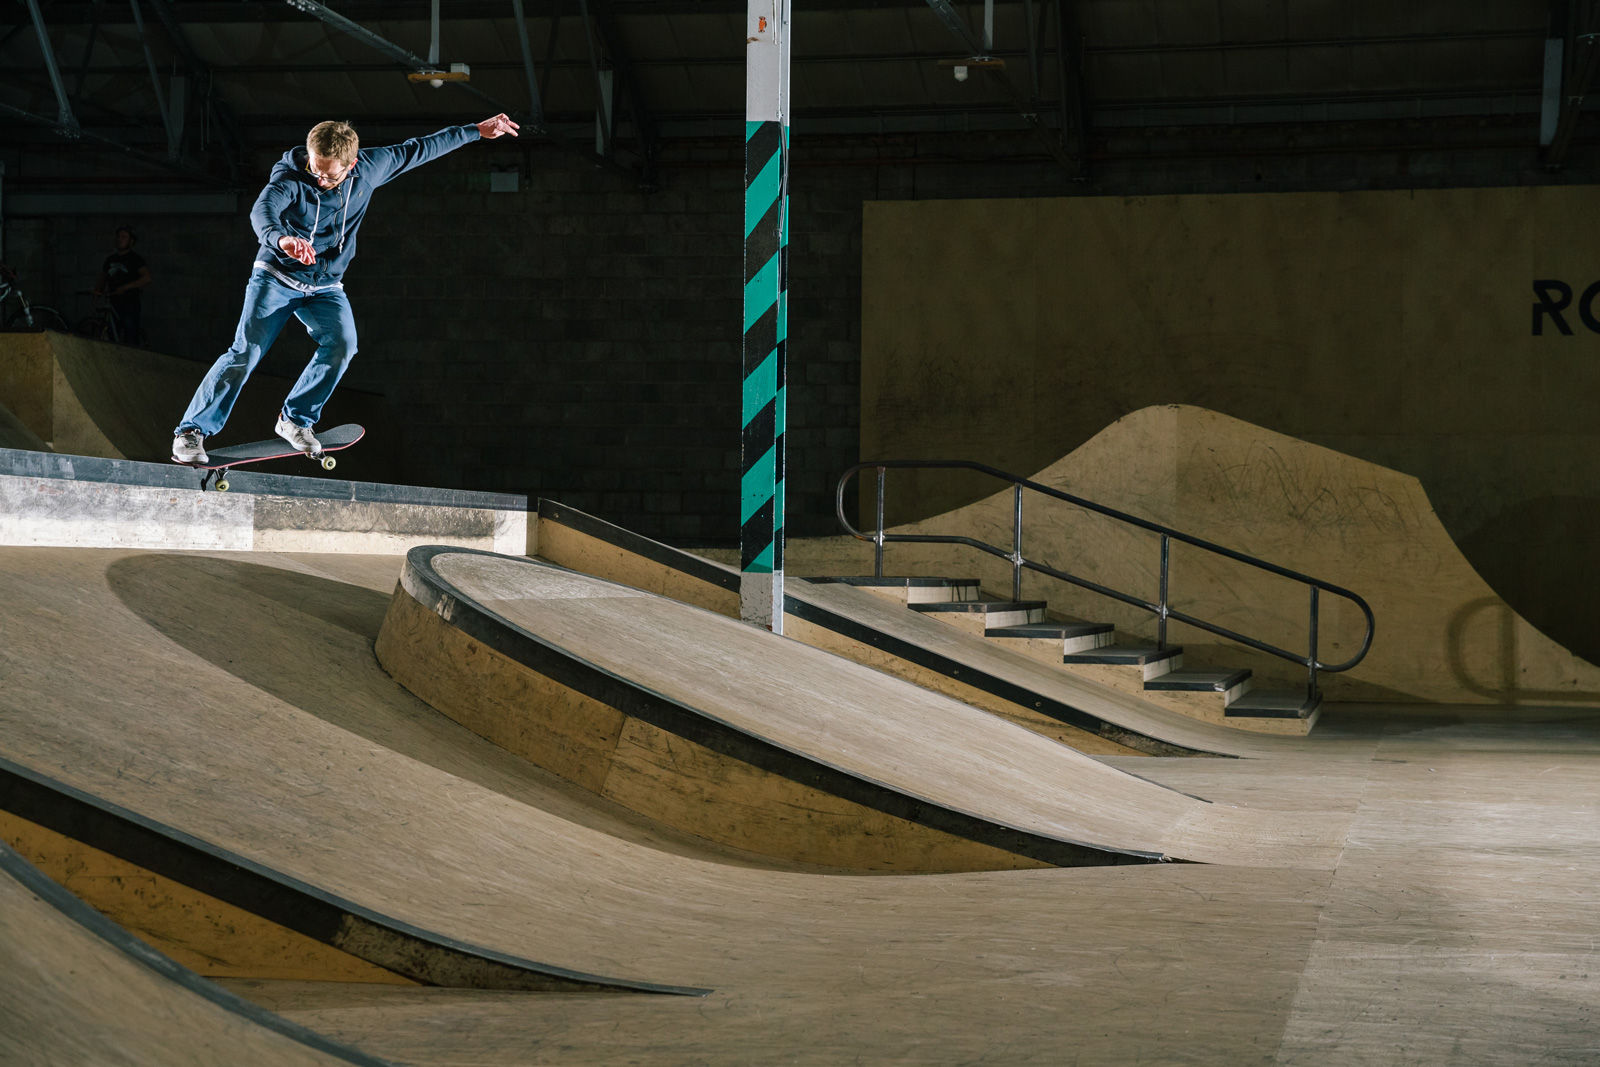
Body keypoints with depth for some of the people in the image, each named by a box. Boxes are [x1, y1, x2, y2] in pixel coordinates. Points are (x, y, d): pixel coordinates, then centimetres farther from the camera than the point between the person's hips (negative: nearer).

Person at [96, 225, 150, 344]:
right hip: (114, 305, 5)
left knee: (130, 342, -12)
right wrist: (97, 290, 1)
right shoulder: (110, 259, 17)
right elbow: (103, 279, 23)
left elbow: (147, 278, -14)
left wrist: (126, 287, -22)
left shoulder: (135, 258, 0)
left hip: (130, 304, -5)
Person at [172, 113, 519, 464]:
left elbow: (417, 150, 3)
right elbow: (262, 210, -43)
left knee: (342, 343, -22)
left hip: (325, 286, 3)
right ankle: (192, 431, -6)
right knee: (245, 353, -14)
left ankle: (295, 420, -6)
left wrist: (476, 131, 8)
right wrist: (281, 238, -68)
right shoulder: (290, 178, -23)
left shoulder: (370, 168, -10)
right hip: (277, 277, -3)